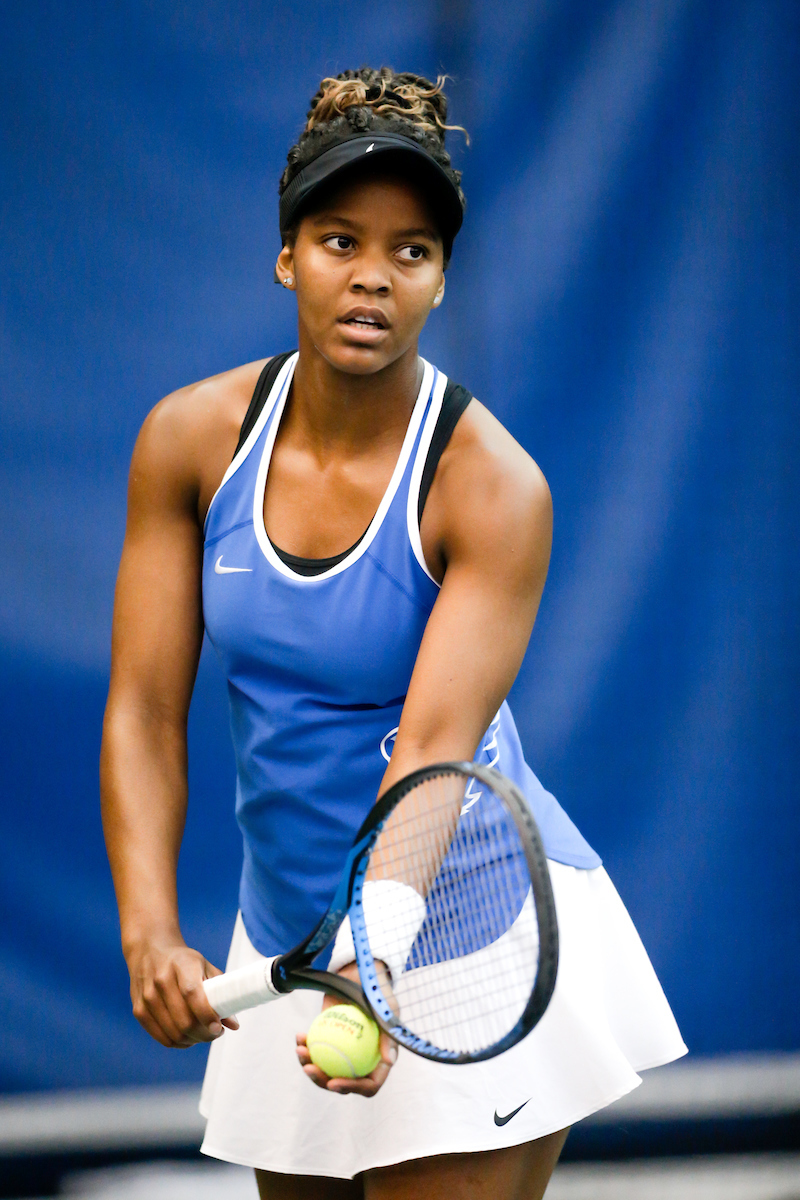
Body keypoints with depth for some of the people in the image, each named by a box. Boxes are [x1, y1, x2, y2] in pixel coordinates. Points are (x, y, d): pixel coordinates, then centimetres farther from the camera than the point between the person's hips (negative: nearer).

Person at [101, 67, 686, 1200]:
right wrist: (151, 937, -22)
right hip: (283, 928, 5)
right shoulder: (191, 438, -6)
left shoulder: (493, 486, -18)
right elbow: (145, 710, -7)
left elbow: (433, 750, -27)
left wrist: (375, 974, -42)